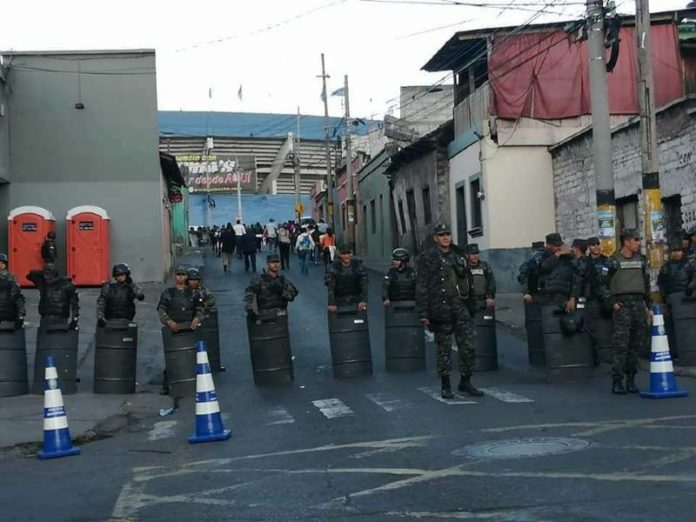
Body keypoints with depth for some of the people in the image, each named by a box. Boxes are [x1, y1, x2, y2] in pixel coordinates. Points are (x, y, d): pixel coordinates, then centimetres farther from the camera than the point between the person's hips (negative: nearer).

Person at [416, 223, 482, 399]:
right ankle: (445, 386, 13)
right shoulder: (427, 257, -2)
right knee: (444, 348, 2)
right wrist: (423, 313, -12)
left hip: (461, 307, 4)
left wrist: (470, 305, 14)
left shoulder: (458, 256, 14)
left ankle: (465, 382, 17)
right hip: (441, 309, -4)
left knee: (468, 346, 3)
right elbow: (421, 286, -6)